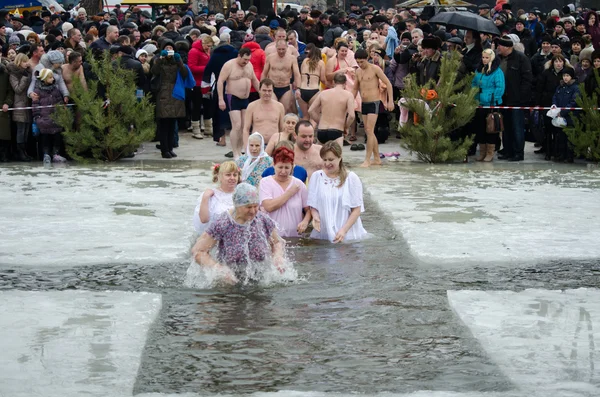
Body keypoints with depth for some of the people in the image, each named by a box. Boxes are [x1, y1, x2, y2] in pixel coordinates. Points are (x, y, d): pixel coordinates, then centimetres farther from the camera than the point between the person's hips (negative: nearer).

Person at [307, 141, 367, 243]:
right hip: (322, 234, 1)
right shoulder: (316, 177, 5)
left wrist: (344, 230, -13)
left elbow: (357, 209, -1)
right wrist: (315, 217, -14)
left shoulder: (351, 178, 0)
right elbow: (312, 205, 8)